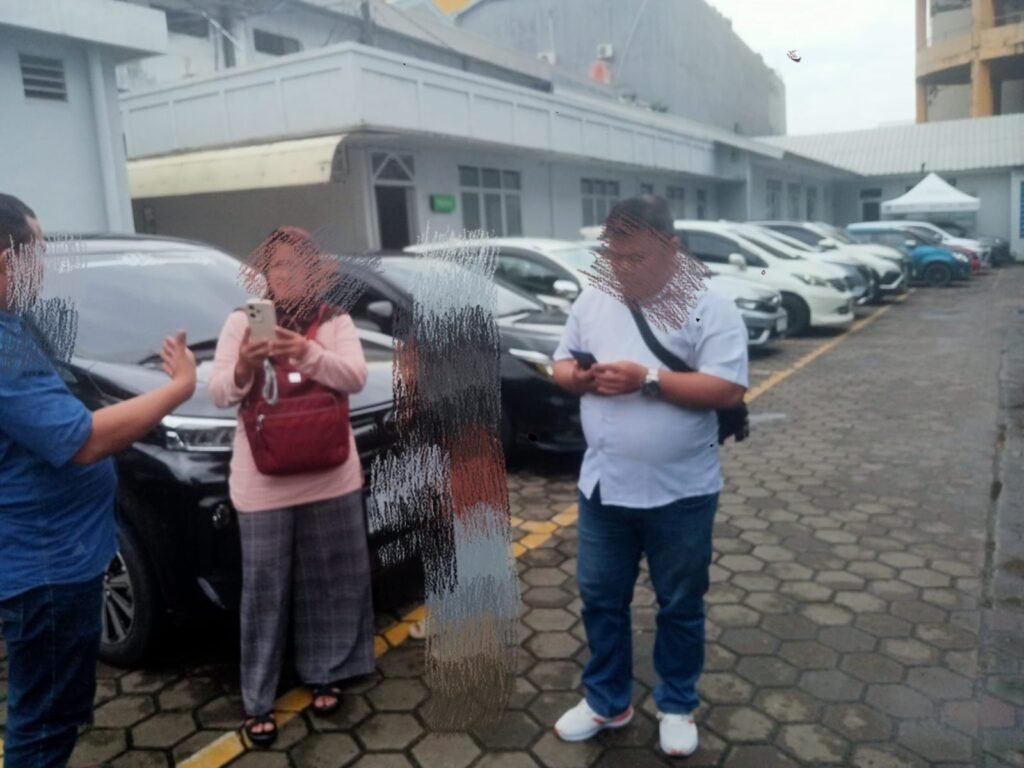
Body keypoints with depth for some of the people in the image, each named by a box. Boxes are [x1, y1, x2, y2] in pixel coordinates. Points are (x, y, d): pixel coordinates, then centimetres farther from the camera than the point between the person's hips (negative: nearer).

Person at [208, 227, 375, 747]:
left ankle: (324, 674, 31)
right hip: (264, 484, -1)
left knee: (329, 581, 12)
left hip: (330, 476, 2)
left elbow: (355, 377, -12)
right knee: (264, 589, 6)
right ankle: (256, 700, 19)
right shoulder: (242, 322, 1)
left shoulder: (335, 321, 3)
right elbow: (219, 394, -6)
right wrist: (242, 367, -28)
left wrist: (306, 354, -28)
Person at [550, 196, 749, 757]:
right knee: (600, 598, 16)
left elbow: (728, 390, -17)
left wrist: (648, 380, -24)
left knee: (680, 606, 14)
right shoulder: (592, 302, 5)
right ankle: (606, 701, 36)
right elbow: (561, 363, 12)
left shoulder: (710, 310, -10)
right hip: (604, 486, 4)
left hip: (681, 493, -4)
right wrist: (578, 377, -12)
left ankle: (677, 706, 36)